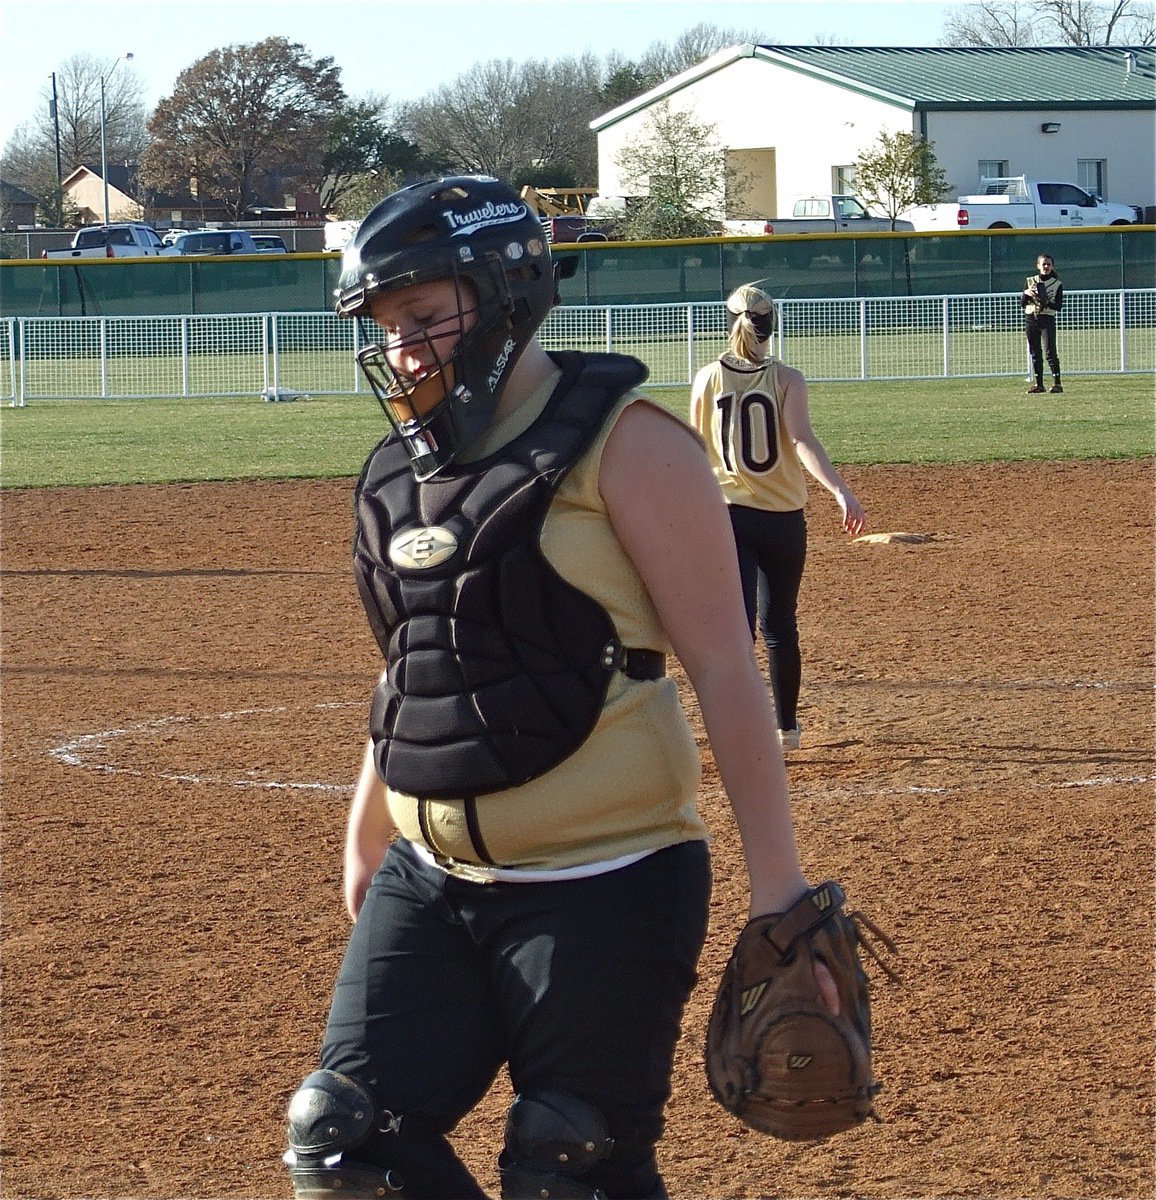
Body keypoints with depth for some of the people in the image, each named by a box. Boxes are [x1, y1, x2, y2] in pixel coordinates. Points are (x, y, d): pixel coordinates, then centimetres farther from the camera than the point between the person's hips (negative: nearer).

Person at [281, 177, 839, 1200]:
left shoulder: (621, 446, -10)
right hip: (431, 881, 7)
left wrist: (780, 895, -17)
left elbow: (724, 667, -13)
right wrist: (365, 843, 28)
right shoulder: (401, 474, 10)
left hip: (603, 885, -7)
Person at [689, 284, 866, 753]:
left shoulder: (707, 379, -1)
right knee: (780, 625, 16)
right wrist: (841, 491, -29)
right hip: (782, 517, 0)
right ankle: (787, 726, 28)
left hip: (726, 515, 0)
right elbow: (803, 441, -20)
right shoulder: (786, 379, -6)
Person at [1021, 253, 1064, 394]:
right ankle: (1038, 384, 9)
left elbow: (1059, 306, -4)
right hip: (1031, 320, 3)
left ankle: (1057, 383, -11)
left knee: (1050, 352, -12)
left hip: (1047, 320, -3)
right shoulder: (1030, 281, 10)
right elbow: (1022, 304, 8)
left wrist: (1046, 302, -21)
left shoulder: (1057, 284, 3)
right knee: (1035, 353, 4)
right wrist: (1026, 294, -12)